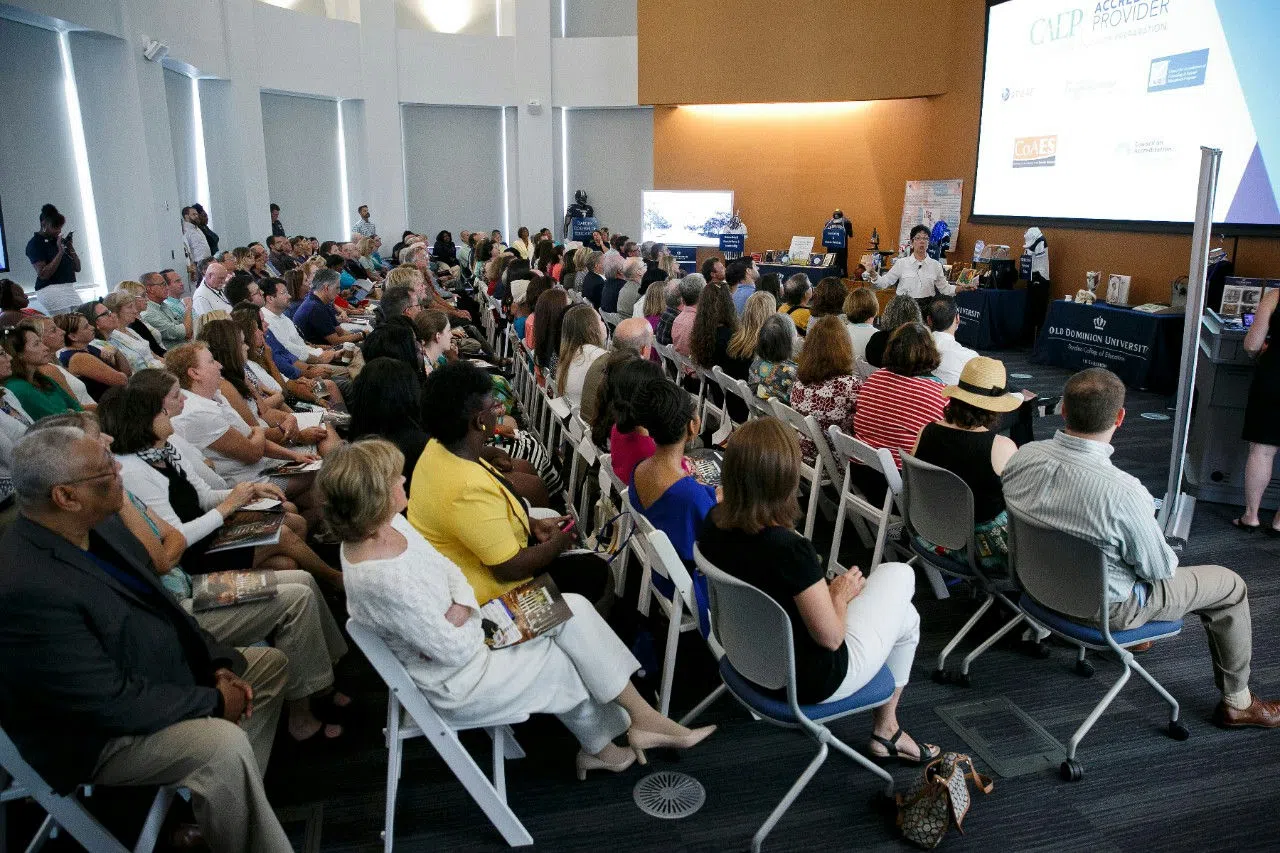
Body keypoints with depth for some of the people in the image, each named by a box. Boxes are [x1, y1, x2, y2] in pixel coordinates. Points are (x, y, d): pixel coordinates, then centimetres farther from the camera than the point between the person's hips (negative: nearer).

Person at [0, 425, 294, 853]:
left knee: (270, 663, 14)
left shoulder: (101, 525, -5)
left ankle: (232, 807, 14)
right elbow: (110, 703, -28)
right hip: (97, 740, -10)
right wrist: (213, 702, -18)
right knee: (223, 743, -31)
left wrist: (218, 663, -2)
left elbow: (159, 605, 9)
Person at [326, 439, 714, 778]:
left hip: (461, 634, 8)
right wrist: (474, 614, -10)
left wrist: (463, 606, -16)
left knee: (575, 609, 5)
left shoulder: (387, 525, -9)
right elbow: (457, 652, -28)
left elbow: (445, 567, 2)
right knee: (568, 661, 4)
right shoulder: (387, 580, -36)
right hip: (460, 684, -8)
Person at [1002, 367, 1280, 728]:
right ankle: (1236, 703, 34)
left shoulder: (1023, 457, -20)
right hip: (1105, 608, -6)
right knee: (1230, 585, 15)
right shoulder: (1122, 492, -37)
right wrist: (1167, 559, 4)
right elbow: (1159, 569, -20)